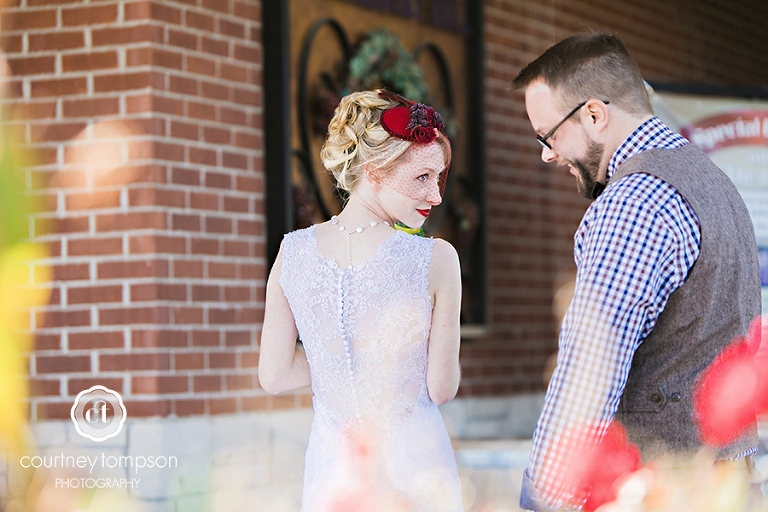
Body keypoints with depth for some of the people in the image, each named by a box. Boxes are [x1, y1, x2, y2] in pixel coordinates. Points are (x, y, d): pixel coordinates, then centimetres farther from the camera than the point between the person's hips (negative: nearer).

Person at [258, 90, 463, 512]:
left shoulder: (293, 253, -4)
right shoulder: (435, 260, -14)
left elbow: (274, 377, 0)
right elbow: (442, 389, -8)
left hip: (330, 467, 3)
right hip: (413, 466, -3)